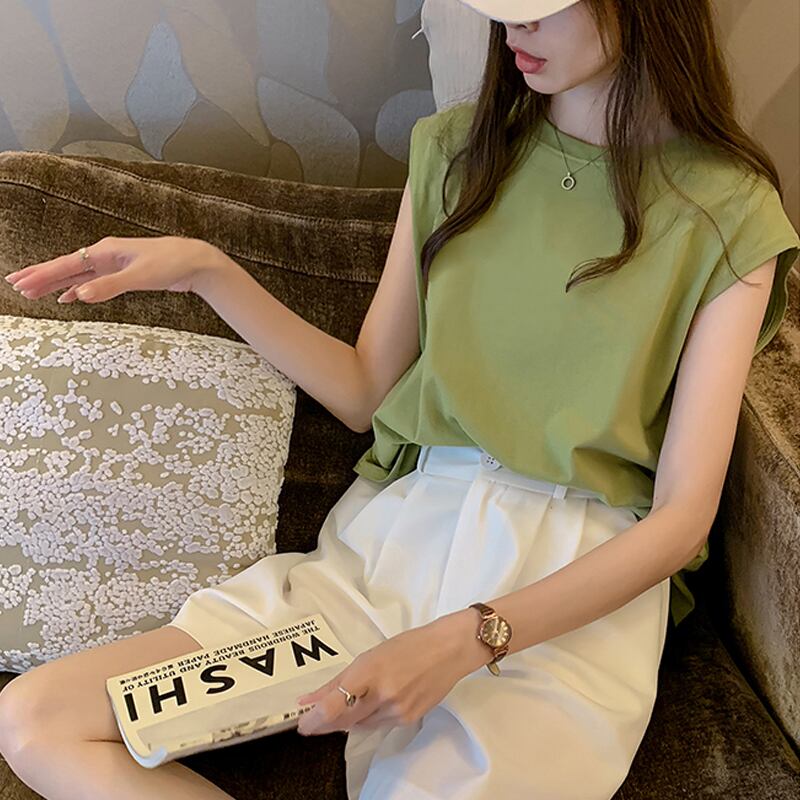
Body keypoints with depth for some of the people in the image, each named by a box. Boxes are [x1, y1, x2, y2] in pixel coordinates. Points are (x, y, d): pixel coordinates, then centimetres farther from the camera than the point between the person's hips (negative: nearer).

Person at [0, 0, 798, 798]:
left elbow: (683, 514, -6)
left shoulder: (730, 207, -2)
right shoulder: (454, 149, 11)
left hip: (580, 586, -4)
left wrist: (465, 641, -18)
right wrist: (207, 270, 1)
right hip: (390, 539, 5)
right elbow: (368, 395, 12)